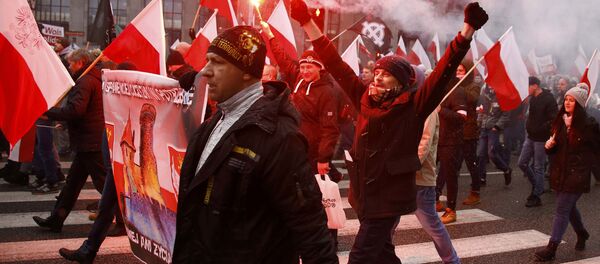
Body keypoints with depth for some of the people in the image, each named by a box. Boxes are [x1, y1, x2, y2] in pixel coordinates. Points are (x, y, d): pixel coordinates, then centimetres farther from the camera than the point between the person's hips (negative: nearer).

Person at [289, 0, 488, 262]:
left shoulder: (412, 106, -10)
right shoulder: (366, 99, 3)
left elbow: (443, 72, -18)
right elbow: (337, 66, 4)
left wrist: (468, 29, -29)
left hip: (390, 196, -6)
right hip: (365, 194, 6)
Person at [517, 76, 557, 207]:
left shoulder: (549, 99, -15)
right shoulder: (532, 98, 9)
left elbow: (554, 120, -20)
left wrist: (540, 129, -22)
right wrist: (529, 126, 7)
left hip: (541, 139, -8)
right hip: (530, 137, 8)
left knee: (538, 167, -1)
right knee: (522, 163, 10)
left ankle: (536, 196, 8)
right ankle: (537, 186, 27)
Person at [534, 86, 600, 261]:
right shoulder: (560, 122, 7)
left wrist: (585, 163, -7)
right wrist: (549, 145, -6)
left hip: (576, 174, -7)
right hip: (560, 172, 7)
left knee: (562, 209, -9)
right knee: (569, 207, 21)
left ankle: (552, 248, -7)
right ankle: (581, 234, 46)